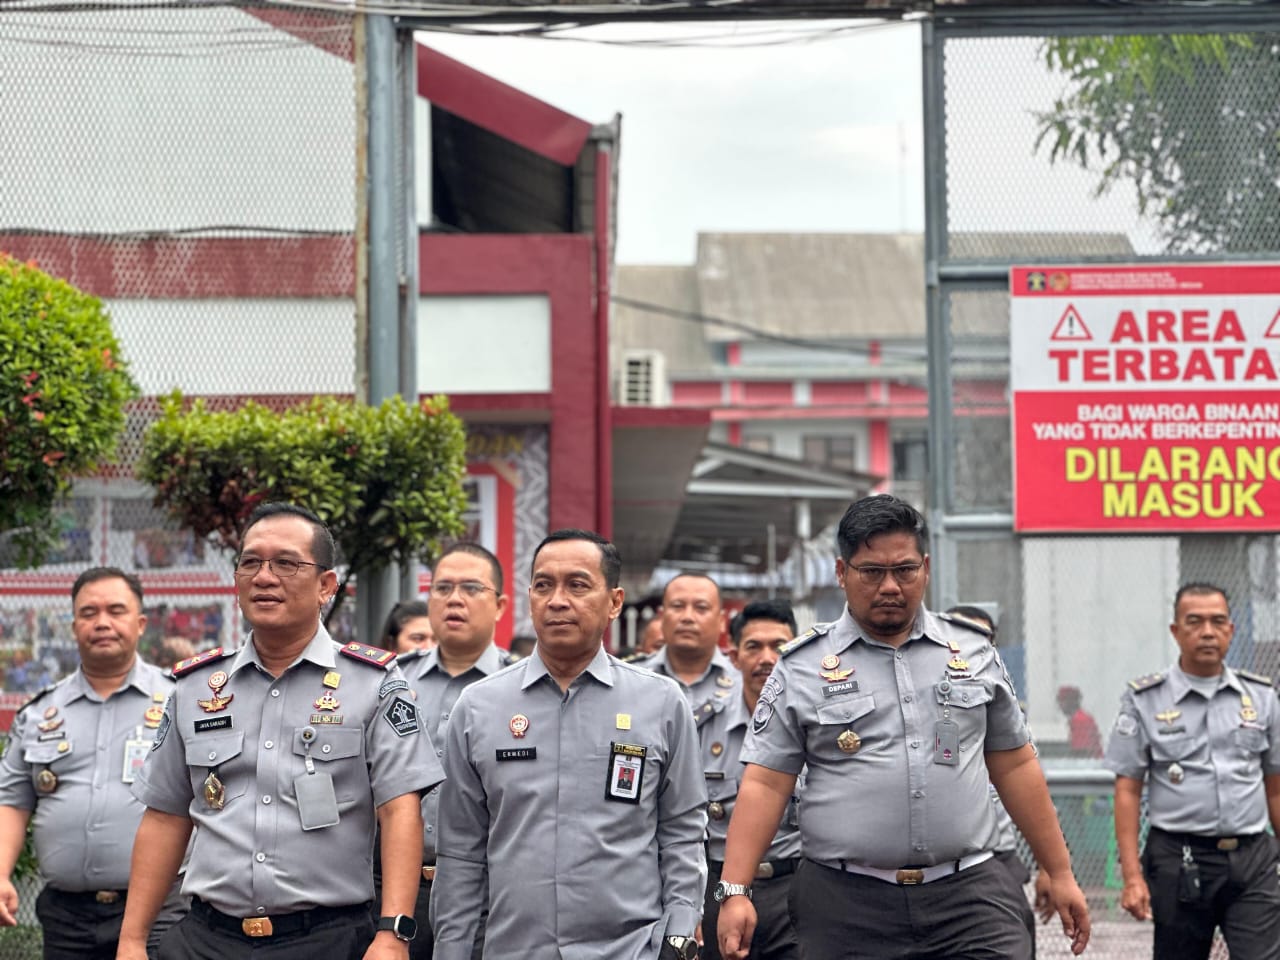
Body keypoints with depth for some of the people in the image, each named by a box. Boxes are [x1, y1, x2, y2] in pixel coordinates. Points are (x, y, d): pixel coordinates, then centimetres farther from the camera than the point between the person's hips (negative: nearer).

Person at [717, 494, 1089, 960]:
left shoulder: (973, 652, 11)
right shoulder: (802, 668, 4)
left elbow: (1016, 767, 15)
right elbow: (764, 785, 1)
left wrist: (1060, 874, 13)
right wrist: (734, 891, -9)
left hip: (968, 892, 1)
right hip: (846, 904, -1)